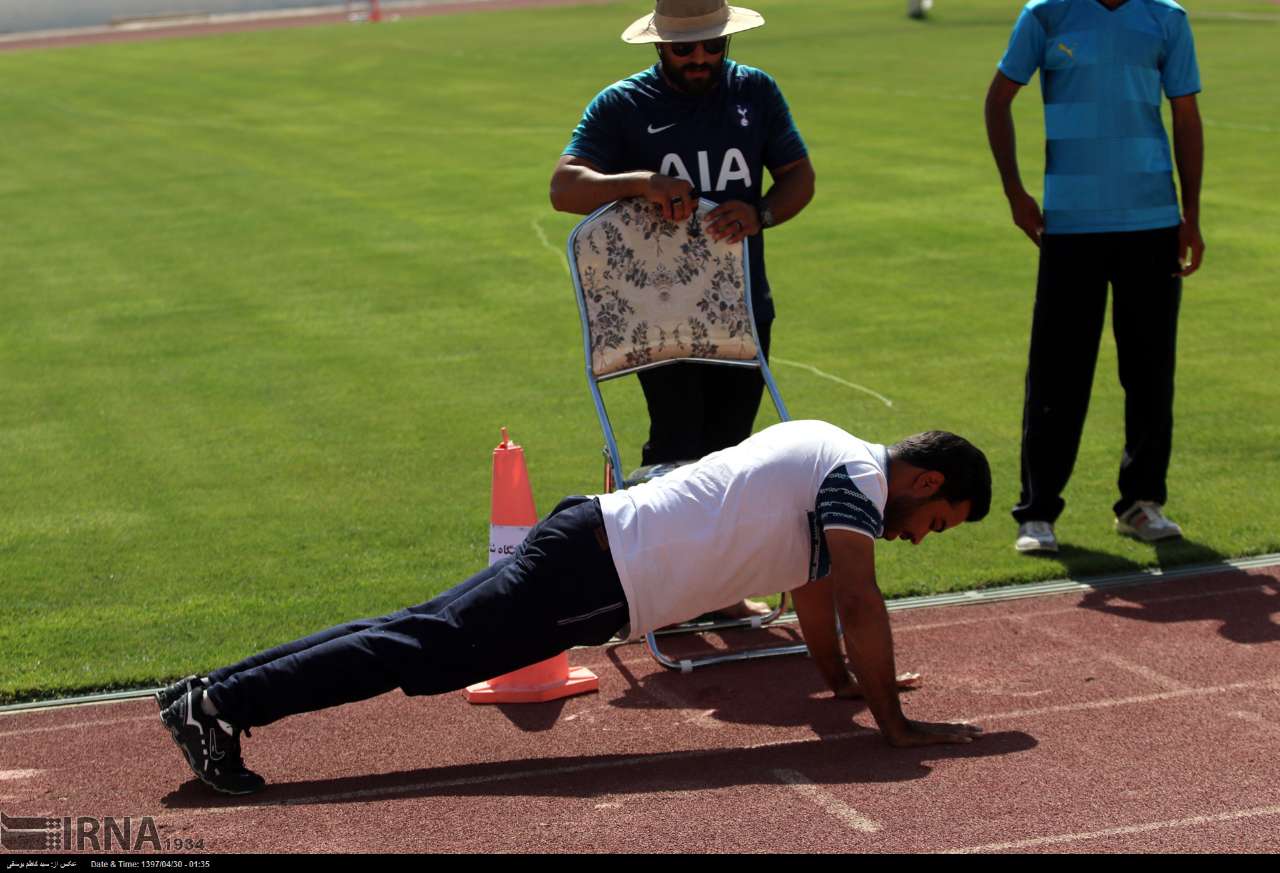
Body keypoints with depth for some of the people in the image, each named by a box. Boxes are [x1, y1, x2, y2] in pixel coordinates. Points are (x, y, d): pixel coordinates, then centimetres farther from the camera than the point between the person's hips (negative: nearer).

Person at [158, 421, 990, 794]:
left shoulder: (822, 449, 19)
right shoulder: (859, 474, -9)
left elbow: (810, 580, 32)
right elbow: (860, 603, -19)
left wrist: (844, 677, 37)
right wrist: (895, 721, -12)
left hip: (592, 541, 9)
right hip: (598, 575, -9)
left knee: (415, 633, 5)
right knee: (431, 653, -12)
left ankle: (215, 691, 3)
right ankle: (222, 703, -16)